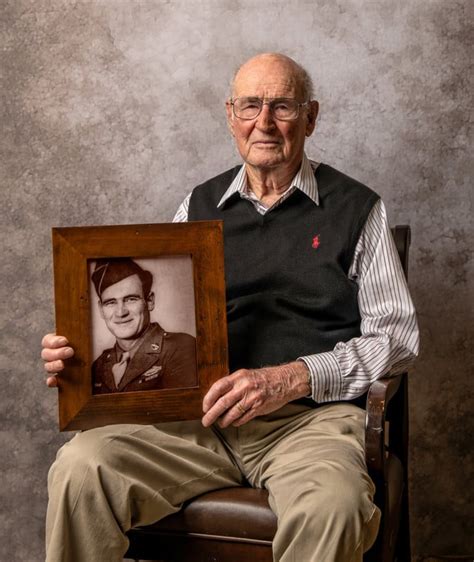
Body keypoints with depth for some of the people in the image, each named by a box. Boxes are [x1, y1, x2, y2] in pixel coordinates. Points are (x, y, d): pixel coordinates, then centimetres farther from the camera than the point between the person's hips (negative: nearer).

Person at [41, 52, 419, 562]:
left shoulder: (355, 209, 7)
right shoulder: (200, 207, 17)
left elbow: (396, 334, 3)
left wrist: (293, 378, -12)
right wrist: (79, 353, -3)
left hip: (310, 414, -2)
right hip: (197, 414, 3)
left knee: (331, 507, -35)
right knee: (80, 467, -23)